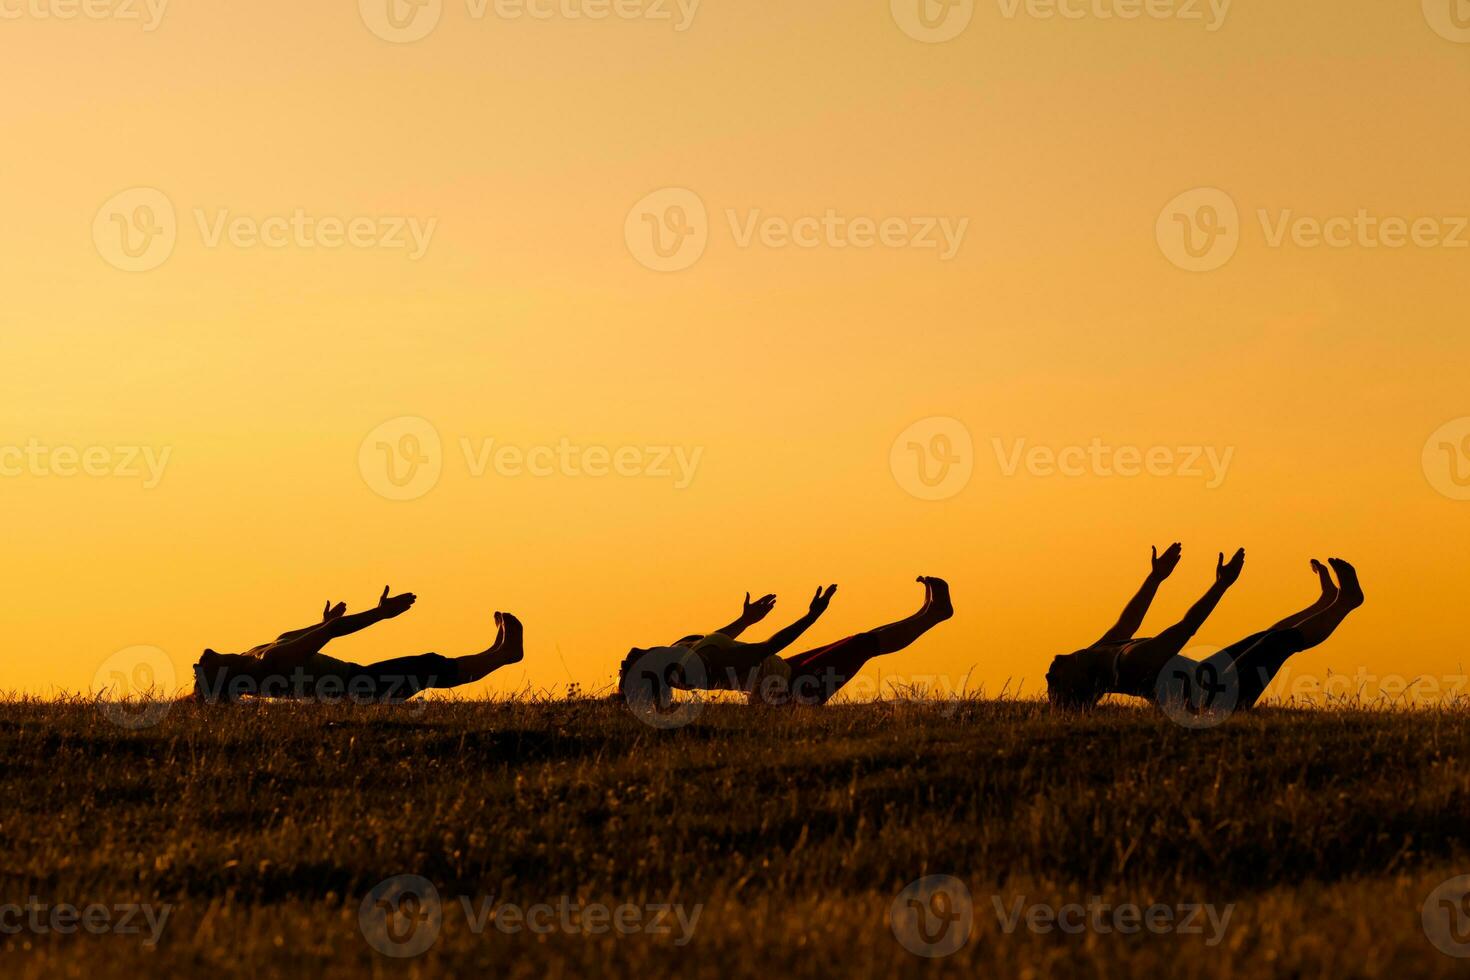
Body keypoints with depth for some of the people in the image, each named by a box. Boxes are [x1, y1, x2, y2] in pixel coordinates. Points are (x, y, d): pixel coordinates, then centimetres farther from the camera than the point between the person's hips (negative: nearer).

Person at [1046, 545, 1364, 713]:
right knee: (1285, 637, -3)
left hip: (1200, 681, 10)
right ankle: (1345, 601, 16)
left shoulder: (1096, 656, -6)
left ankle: (1328, 600, 38)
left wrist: (1156, 577, 21)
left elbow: (1126, 624, 12)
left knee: (1267, 636, 20)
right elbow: (1186, 626, -33)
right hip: (1221, 698, -10)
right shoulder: (1130, 661, -35)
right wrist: (1222, 584, -27)